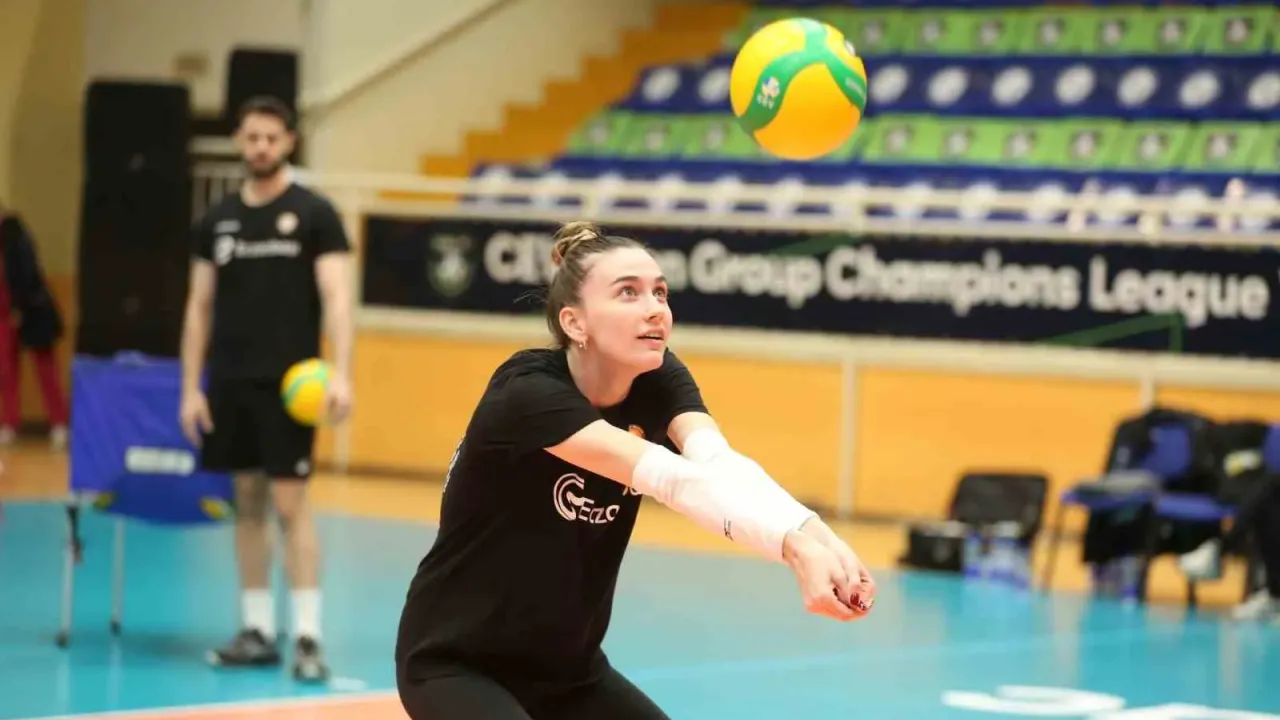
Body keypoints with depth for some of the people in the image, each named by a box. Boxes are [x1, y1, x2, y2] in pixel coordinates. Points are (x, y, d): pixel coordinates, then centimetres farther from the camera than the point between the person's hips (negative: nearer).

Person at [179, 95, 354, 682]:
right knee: (247, 501, 8)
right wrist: (191, 387, 5)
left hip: (287, 383, -5)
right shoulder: (217, 220, 9)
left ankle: (308, 637, -7)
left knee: (290, 502, -8)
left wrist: (340, 373, -22)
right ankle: (258, 631, 14)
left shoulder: (314, 215, -3)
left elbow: (336, 299, -10)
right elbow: (199, 308, 12)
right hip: (229, 382, 5)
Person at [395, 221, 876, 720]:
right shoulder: (526, 392, -26)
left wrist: (810, 533, -49)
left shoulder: (658, 381, -7)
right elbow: (670, 479, -40)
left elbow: (717, 462, -28)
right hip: (456, 664, -7)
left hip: (567, 668, 7)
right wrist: (795, 547, -53)